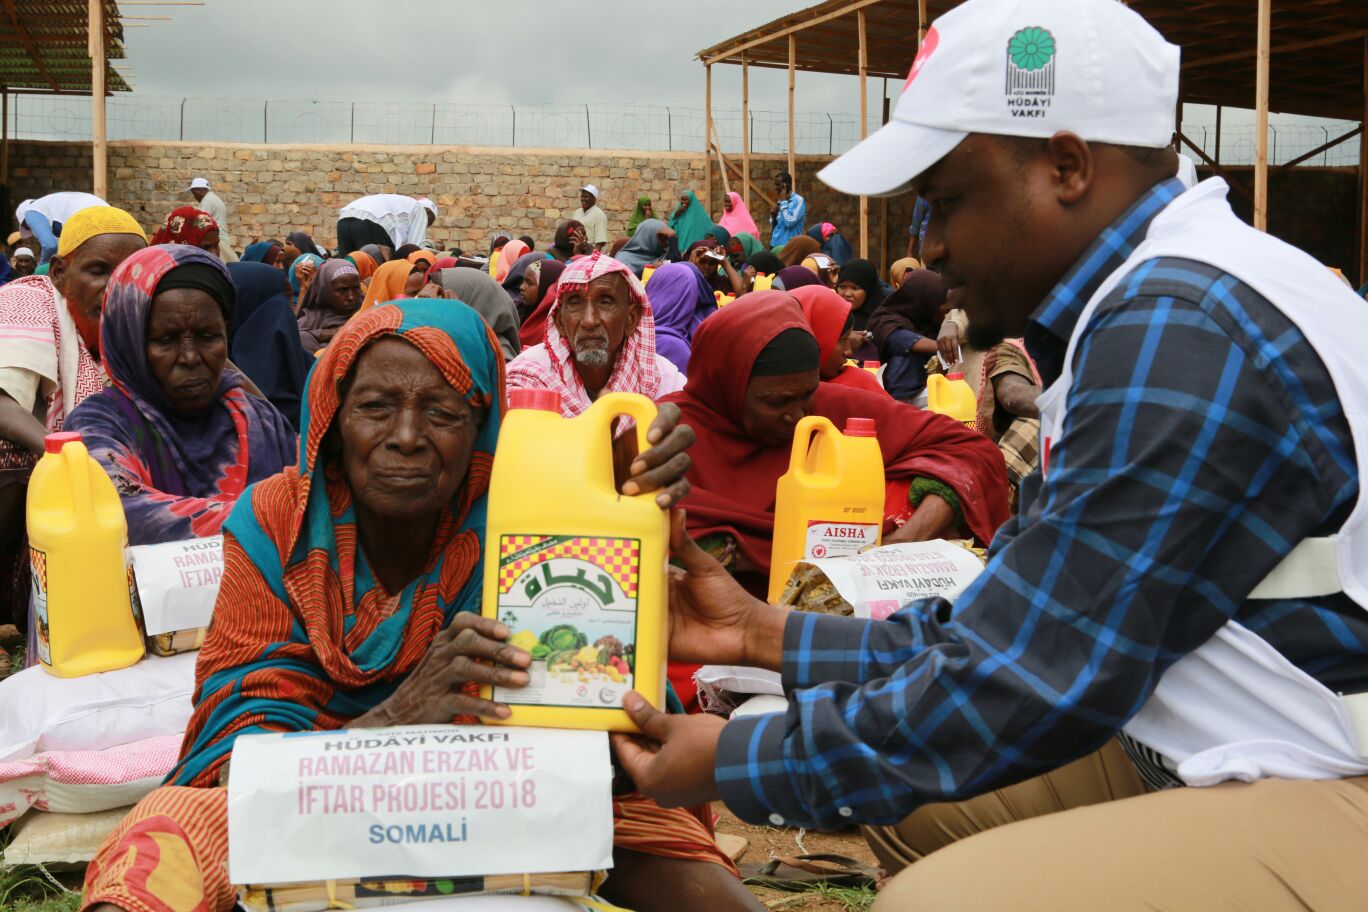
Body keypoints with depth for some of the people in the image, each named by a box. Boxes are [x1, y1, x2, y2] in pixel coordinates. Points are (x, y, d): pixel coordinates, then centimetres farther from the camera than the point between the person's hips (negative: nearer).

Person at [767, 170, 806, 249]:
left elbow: (789, 222, -21)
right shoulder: (780, 201, 13)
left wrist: (783, 201, -13)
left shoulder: (798, 200, -9)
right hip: (775, 245, 7)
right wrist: (773, 215, -2)